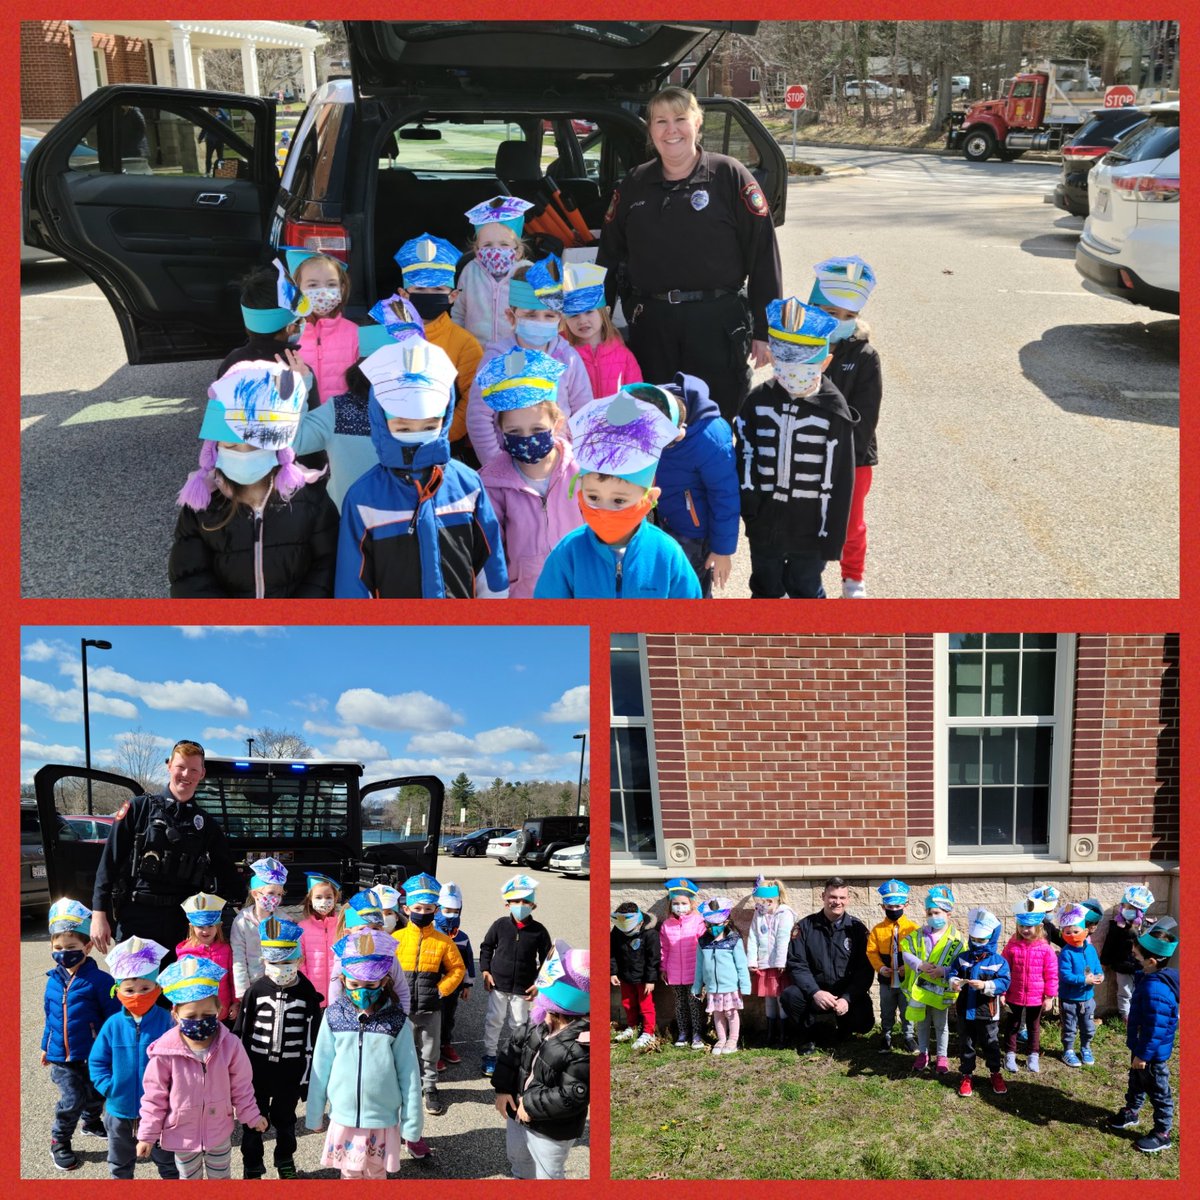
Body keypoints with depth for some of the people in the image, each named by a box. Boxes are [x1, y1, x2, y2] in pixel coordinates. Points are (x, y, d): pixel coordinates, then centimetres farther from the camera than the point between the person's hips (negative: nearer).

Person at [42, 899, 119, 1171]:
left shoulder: (99, 981, -16)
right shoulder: (54, 980, -2)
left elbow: (113, 1018, -11)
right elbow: (50, 1016, 12)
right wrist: (46, 1046, 18)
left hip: (92, 1055, -1)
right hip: (61, 1056, 1)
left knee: (95, 1094, 17)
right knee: (72, 1099, -5)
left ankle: (90, 1121, 47)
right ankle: (59, 1142, 16)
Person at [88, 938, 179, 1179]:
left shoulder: (166, 1021, -17)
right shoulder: (113, 1025, -11)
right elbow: (97, 1061, -2)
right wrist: (109, 1087, -11)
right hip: (120, 1109, 2)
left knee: (167, 1161, 18)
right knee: (120, 1164, 24)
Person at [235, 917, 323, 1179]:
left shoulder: (308, 993, -7)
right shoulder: (256, 991, -6)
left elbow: (312, 1037, -3)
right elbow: (241, 1031, 1)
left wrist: (307, 1075, -3)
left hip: (290, 1070, 0)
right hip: (257, 1067, 0)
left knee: (285, 1119, 16)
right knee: (253, 1120, 9)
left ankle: (285, 1162, 36)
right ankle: (252, 1168, 26)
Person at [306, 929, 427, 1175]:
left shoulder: (396, 1021, -10)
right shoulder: (333, 1016, -7)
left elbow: (409, 1074, -5)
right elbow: (321, 1067, 1)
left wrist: (412, 1124, -2)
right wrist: (314, 1114, 6)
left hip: (382, 1119, -1)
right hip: (344, 1117, 1)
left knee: (376, 1173, 15)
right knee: (350, 1174, 15)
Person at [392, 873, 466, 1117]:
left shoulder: (443, 941, -4)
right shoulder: (396, 939, -6)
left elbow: (457, 968, 4)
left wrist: (442, 989, -5)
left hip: (430, 1008, 0)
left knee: (429, 1053, 12)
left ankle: (430, 1088, 27)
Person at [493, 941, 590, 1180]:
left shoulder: (582, 1046, -33)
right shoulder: (540, 1025, -9)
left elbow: (572, 1096, -30)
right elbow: (514, 1048, 2)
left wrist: (532, 1106, -23)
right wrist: (503, 1089, -6)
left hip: (551, 1131, -8)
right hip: (517, 1113, 8)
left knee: (547, 1176, 15)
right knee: (518, 1163, 32)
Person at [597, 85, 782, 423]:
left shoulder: (730, 176, -2)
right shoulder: (634, 185, 11)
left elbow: (764, 255, -4)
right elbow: (609, 256, 18)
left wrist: (763, 330, -7)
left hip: (717, 322, -4)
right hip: (650, 325, 4)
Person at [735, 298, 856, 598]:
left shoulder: (834, 412, -13)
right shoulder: (759, 401, -5)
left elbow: (838, 480, -10)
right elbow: (746, 455, 2)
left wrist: (831, 535, -9)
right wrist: (749, 501, -10)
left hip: (808, 528, -3)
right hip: (764, 523, 3)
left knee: (805, 591, 15)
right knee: (765, 589, 21)